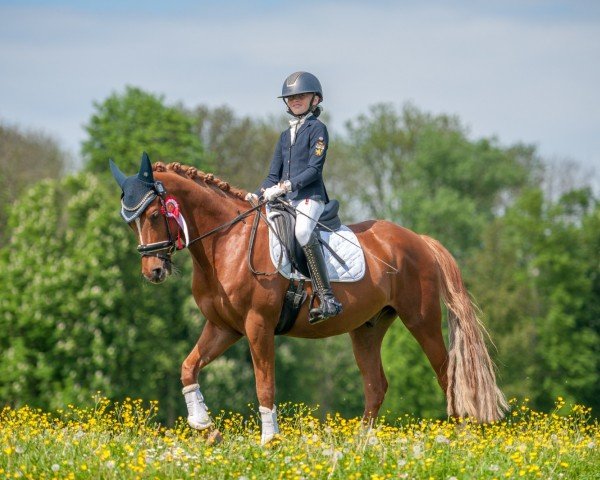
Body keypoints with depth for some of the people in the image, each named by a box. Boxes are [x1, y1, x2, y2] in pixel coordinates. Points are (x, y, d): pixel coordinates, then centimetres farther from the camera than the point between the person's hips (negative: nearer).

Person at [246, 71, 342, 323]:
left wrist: (288, 185, -22)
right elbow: (274, 175, 20)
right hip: (285, 200, 9)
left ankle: (328, 299, -41)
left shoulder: (317, 129, 1)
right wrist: (258, 194, 2)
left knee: (302, 231, -36)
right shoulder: (285, 136, 23)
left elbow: (314, 168, -10)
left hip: (310, 197, -9)